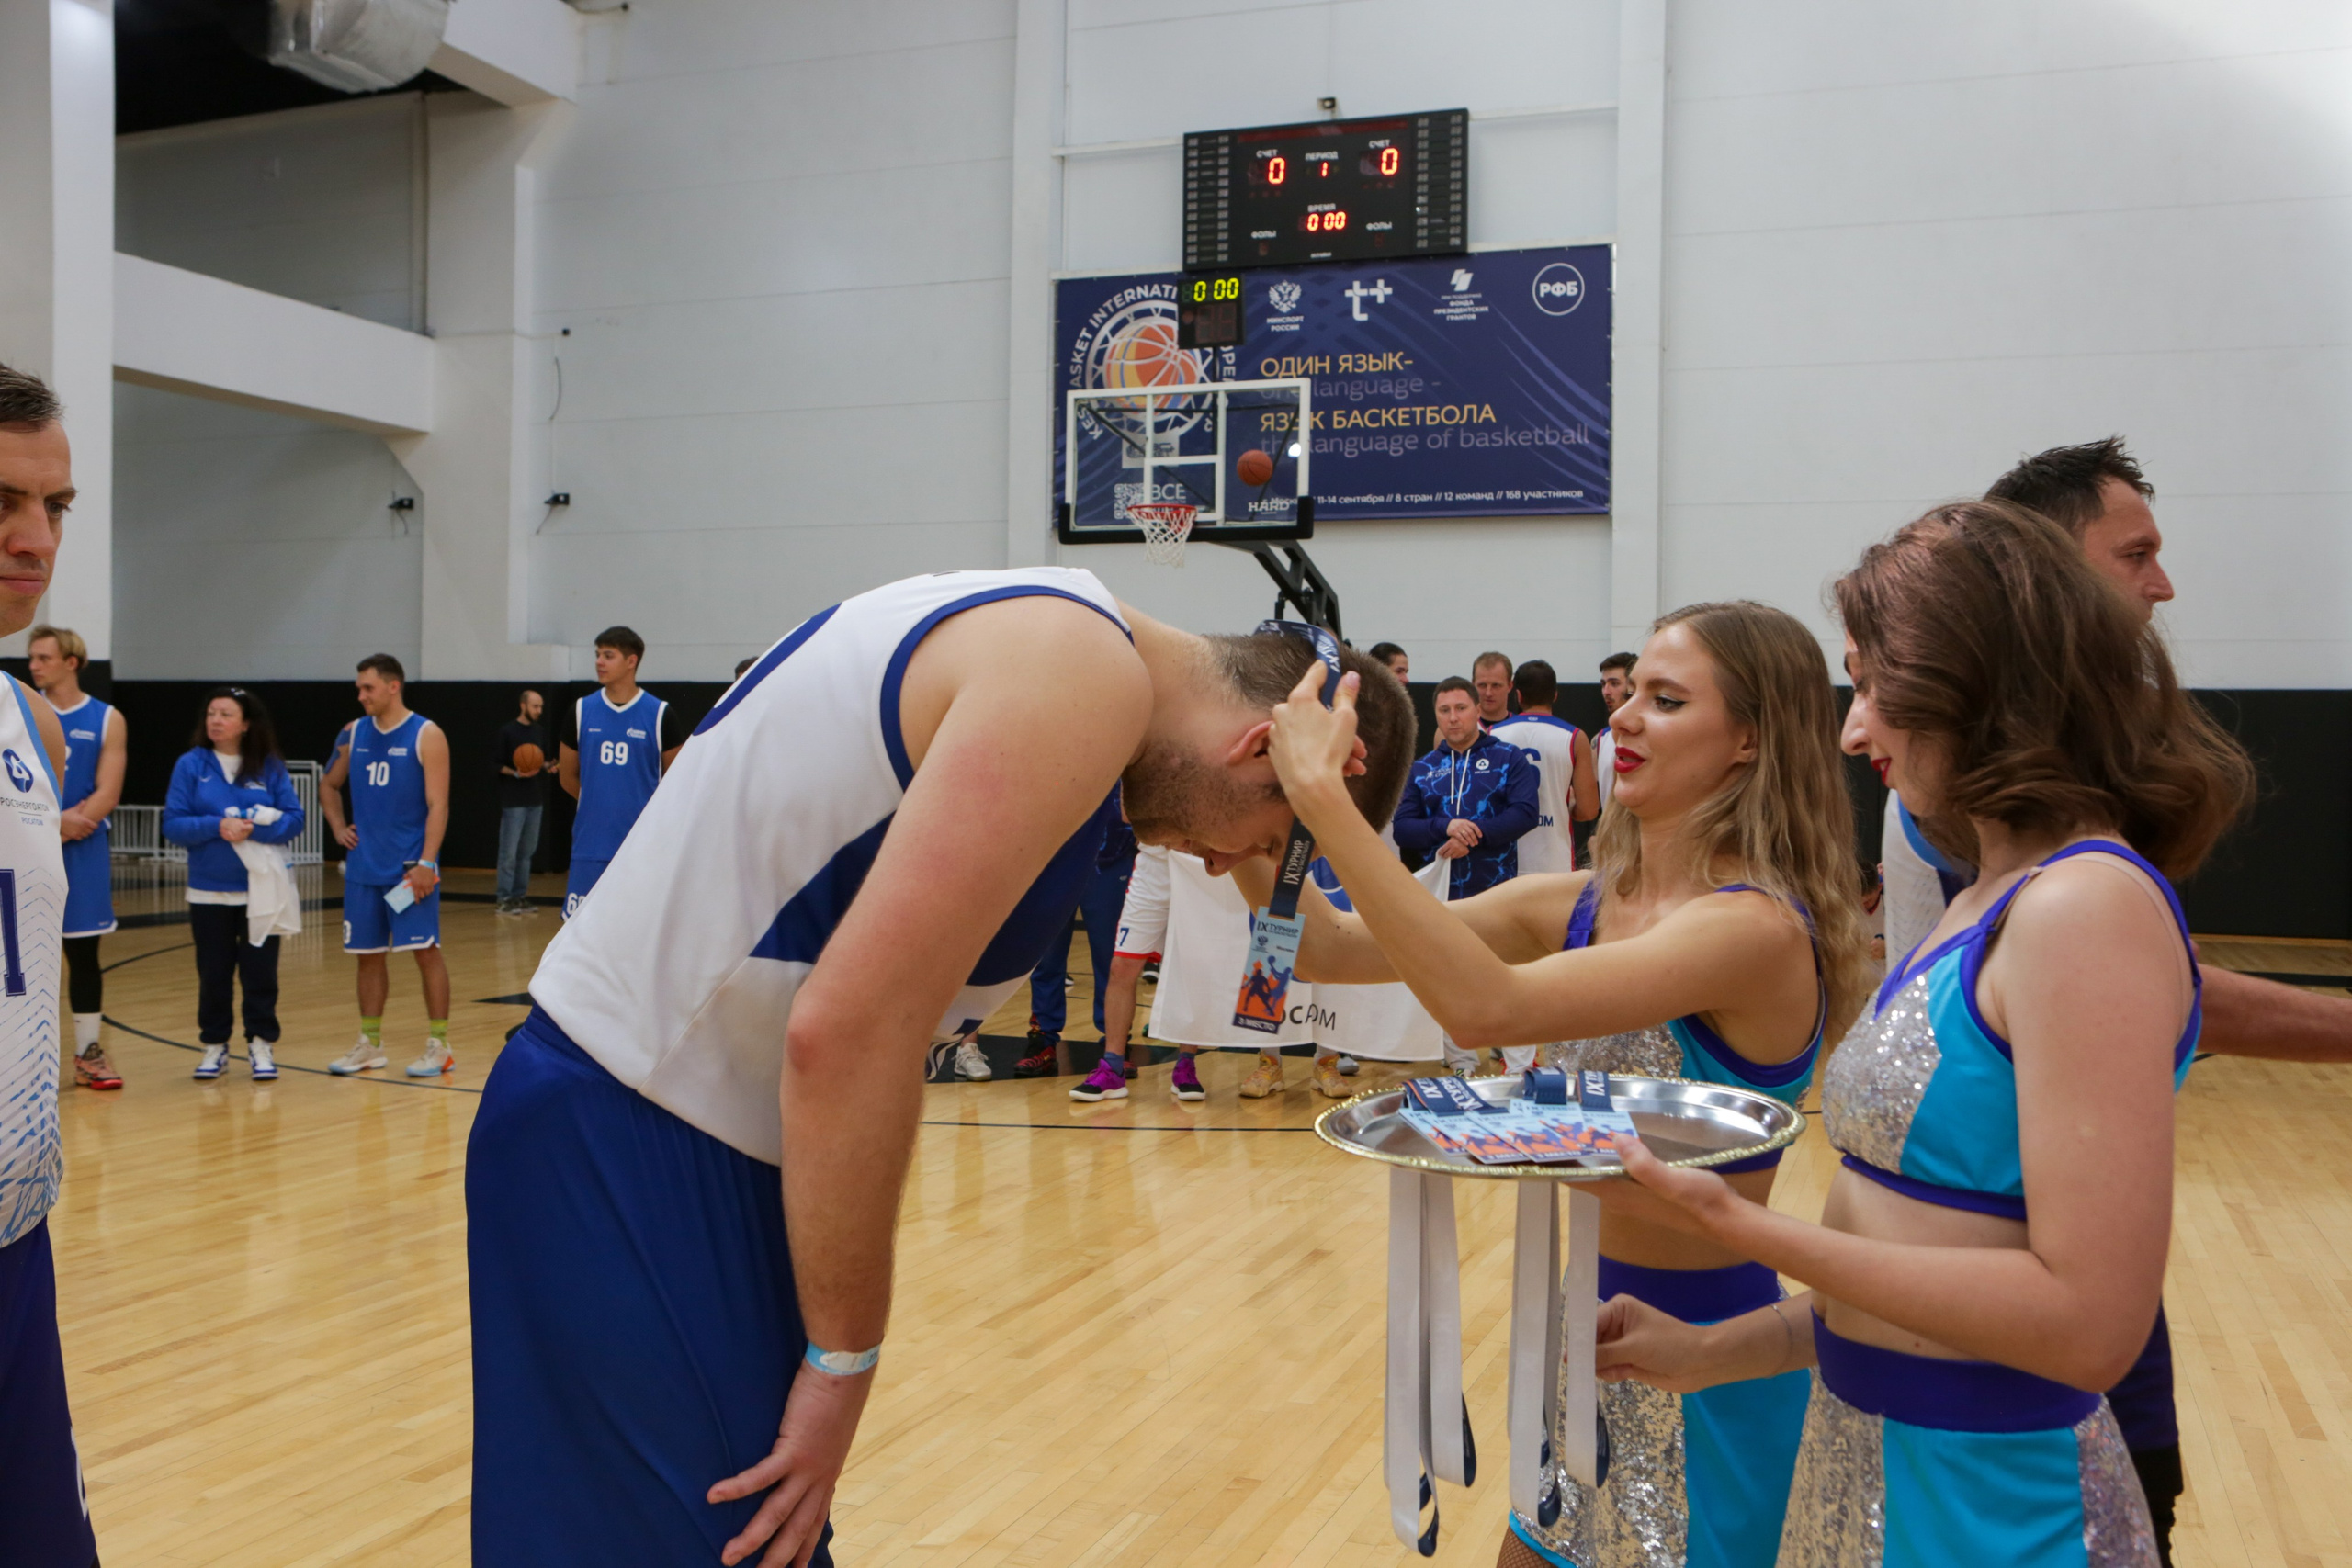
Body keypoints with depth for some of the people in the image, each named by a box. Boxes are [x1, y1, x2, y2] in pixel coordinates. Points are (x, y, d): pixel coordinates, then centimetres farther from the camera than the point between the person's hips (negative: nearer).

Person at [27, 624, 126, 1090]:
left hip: (82, 853, 0)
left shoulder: (107, 720, 2)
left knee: (84, 953, 6)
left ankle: (89, 1053, 14)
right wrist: (54, 819, -18)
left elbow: (107, 794, -6)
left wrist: (65, 826, -17)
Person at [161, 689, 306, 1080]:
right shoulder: (191, 765, -1)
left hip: (262, 890, 0)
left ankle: (261, 1044, 15)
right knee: (213, 973, 9)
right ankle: (214, 1044, 21)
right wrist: (216, 826, -21)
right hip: (209, 892, 0)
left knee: (259, 971, 4)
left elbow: (294, 819, -4)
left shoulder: (271, 767, 0)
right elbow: (173, 824, -5)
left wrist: (253, 828, -20)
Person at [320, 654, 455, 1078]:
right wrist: (338, 828, 8)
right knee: (369, 954, 10)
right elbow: (330, 786, 25)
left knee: (426, 950, -4)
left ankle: (439, 1046, 2)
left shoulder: (426, 735, -7)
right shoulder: (354, 734, 9)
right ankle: (370, 1045, 20)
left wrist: (426, 862, -19)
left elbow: (438, 805, -12)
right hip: (363, 866, 6)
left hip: (410, 865, -5)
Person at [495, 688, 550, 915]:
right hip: (513, 801, -6)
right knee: (509, 852, -4)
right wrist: (516, 773, -22)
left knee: (527, 851, 10)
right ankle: (505, 899, 1)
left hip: (535, 800, 6)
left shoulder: (540, 731, 11)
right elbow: (498, 765, -7)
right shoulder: (507, 731, -6)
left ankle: (520, 896, 16)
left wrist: (547, 766, -2)